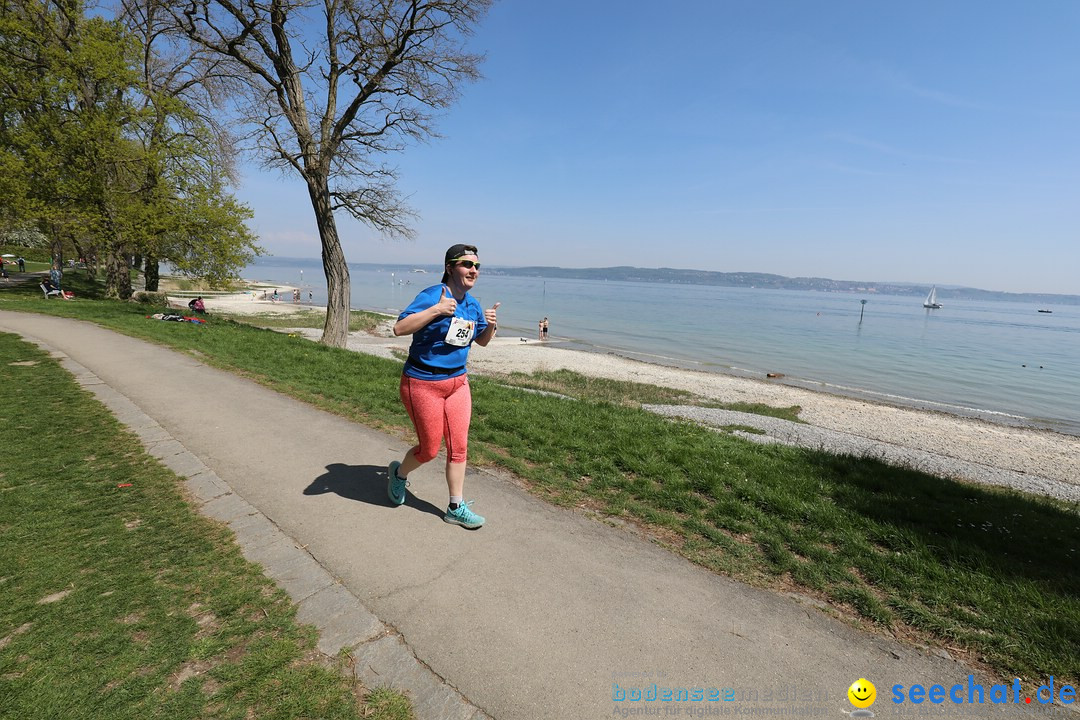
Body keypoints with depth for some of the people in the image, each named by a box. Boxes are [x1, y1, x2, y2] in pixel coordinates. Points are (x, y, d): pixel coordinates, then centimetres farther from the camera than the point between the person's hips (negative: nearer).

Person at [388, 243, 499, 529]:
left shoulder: (473, 304, 5)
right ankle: (399, 472, 40)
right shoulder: (432, 296, -17)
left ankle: (456, 508, 21)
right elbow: (399, 327, -27)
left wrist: (490, 324, -3)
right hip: (423, 383, -6)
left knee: (459, 446, 6)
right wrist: (436, 310, -33)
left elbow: (482, 341, 18)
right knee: (430, 449, 7)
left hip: (457, 381, 7)